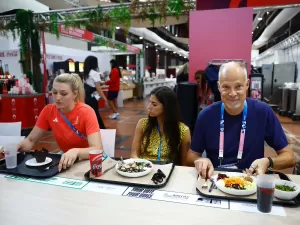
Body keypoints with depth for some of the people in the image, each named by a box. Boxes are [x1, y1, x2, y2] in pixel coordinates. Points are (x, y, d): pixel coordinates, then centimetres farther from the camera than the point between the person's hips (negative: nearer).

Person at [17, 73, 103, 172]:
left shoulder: (86, 112, -21)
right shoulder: (48, 111, -7)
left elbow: (97, 150, -30)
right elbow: (30, 141, 1)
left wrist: (76, 151, -48)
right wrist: (15, 147, -20)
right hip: (65, 161, 3)